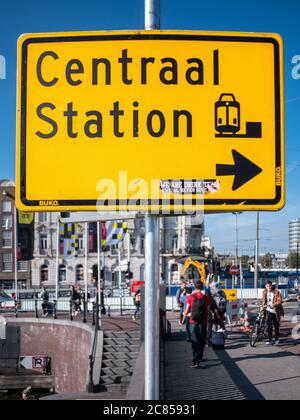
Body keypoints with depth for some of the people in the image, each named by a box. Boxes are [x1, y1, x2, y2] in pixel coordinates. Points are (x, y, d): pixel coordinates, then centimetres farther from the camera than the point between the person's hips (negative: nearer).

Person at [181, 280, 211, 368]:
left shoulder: (190, 298, -4)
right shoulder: (206, 298, -3)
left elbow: (187, 311, 0)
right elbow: (208, 312, 0)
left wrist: (183, 320, 15)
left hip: (193, 322, 0)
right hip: (203, 323, 0)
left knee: (195, 342, 3)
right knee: (201, 343, 11)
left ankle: (195, 361, -7)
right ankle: (198, 360, 16)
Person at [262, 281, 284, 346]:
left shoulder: (276, 292, -9)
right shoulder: (265, 293, 5)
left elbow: (279, 301, -16)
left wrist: (273, 304, -30)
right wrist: (264, 305, -2)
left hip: (276, 312, -2)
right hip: (269, 311, 2)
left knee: (276, 326, 8)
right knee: (269, 326, -3)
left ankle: (277, 339, 25)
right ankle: (270, 340, 3)